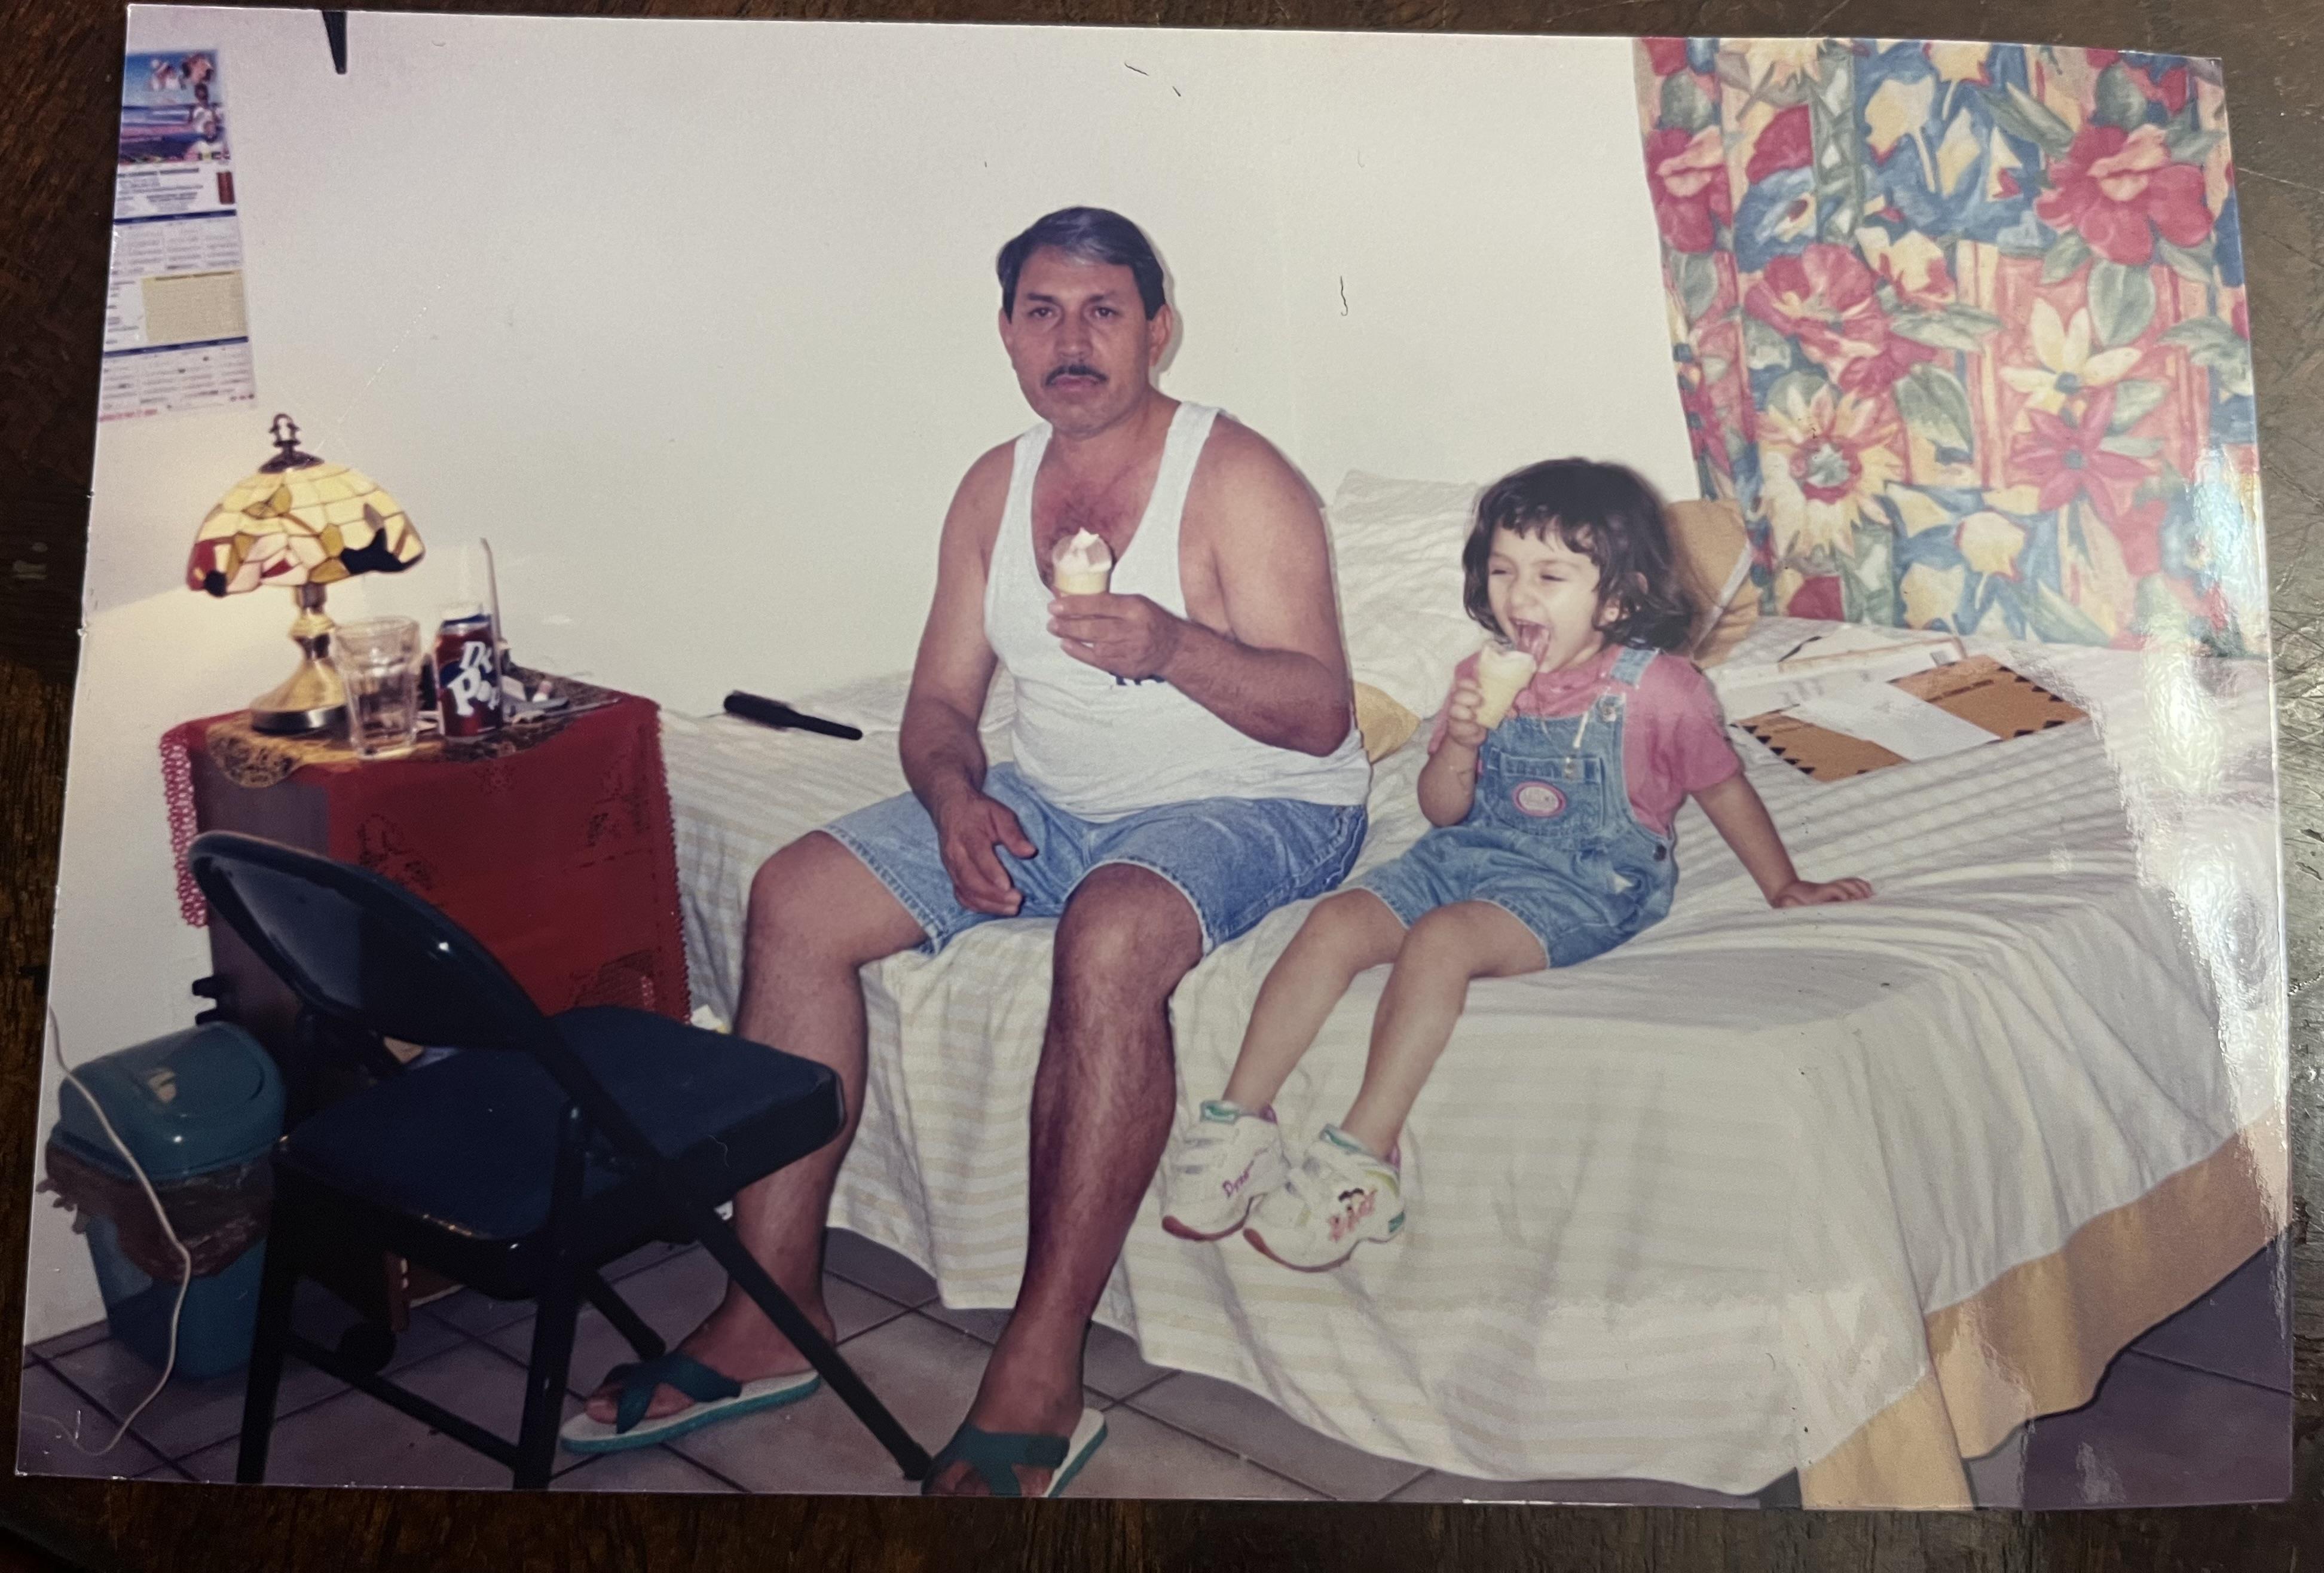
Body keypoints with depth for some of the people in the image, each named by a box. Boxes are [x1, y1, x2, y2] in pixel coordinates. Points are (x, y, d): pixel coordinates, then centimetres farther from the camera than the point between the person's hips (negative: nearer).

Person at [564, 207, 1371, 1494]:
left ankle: (1038, 1377, -31)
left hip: (1250, 809, -6)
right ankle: (772, 1311, -5)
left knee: (1109, 938, -39)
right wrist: (953, 796, -13)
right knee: (795, 898, -10)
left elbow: (1321, 715, -18)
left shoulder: (1237, 479, -12)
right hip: (1047, 805, 7)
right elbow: (941, 696, 9)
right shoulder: (996, 487, 8)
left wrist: (1175, 649, -36)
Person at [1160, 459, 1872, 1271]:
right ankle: (1239, 1120, -18)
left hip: (1581, 884, -5)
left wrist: (1785, 886, 15)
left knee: (1441, 939, -33)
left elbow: (1725, 789, 10)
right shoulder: (1484, 676, 8)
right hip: (1465, 854, 5)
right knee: (1335, 921, -19)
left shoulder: (1659, 689, -3)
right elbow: (1443, 812, 9)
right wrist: (1461, 742, -11)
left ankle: (1361, 1156, -32)